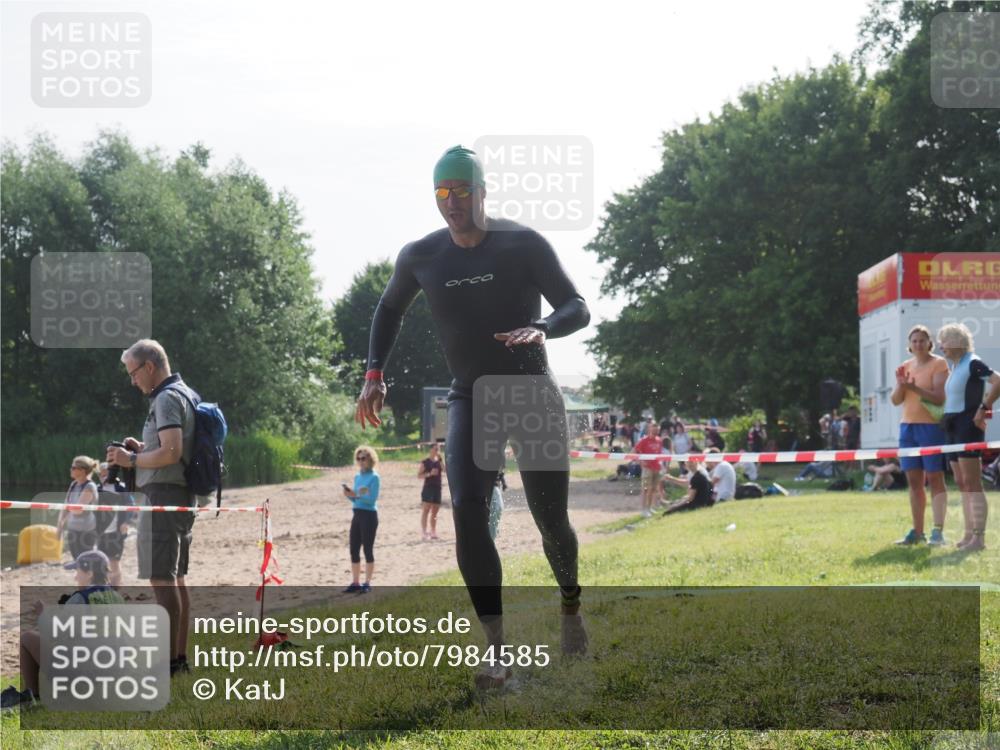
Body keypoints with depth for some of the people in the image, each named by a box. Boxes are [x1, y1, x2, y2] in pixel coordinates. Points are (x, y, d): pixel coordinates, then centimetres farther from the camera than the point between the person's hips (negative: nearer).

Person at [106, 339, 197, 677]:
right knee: (176, 577, 14)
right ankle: (180, 656, 18)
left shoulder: (167, 398, -14)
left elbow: (171, 452, -24)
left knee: (162, 578, -9)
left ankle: (168, 660, -10)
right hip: (184, 496, 11)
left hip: (163, 494, -11)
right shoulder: (188, 394, 18)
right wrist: (143, 449, 14)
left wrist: (131, 460, -12)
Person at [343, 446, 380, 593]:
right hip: (357, 515, 7)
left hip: (369, 516, -7)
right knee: (354, 549, 7)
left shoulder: (374, 477, -9)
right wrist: (349, 495, -3)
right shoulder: (357, 476, 12)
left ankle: (367, 583, 4)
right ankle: (355, 583, 13)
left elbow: (372, 499, -17)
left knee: (368, 549, -2)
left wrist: (357, 495, -26)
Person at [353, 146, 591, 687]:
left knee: (551, 520, 1)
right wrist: (374, 373, 7)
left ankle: (571, 610, 32)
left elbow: (577, 308, -9)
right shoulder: (420, 258, 0)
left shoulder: (524, 245, -10)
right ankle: (497, 650, -20)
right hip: (469, 400, 2)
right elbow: (389, 308, 19)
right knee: (467, 513, -18)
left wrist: (541, 328, -31)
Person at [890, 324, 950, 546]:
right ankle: (917, 532, 11)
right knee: (914, 481, 7)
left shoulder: (938, 364, -4)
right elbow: (895, 401, 10)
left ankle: (938, 531, -9)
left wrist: (914, 388, -24)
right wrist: (901, 385, -9)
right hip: (908, 427, 6)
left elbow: (939, 398, -14)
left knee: (935, 479, -6)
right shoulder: (906, 366, 13)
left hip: (931, 426, -6)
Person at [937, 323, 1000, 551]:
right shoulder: (953, 366, 17)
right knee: (962, 484, 11)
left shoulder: (973, 363, -11)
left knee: (971, 482, -12)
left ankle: (979, 537, -13)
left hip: (968, 424, -10)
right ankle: (969, 533, 15)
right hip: (952, 426, 10)